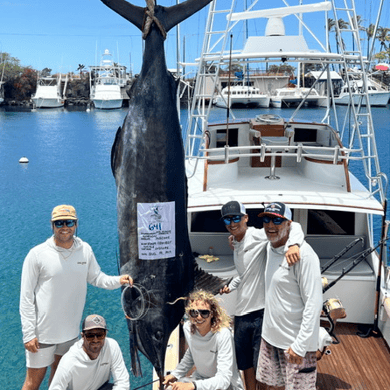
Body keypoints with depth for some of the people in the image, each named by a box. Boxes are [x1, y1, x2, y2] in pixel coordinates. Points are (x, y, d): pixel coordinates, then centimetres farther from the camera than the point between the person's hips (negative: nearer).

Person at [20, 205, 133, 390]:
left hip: (70, 330, 4)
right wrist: (29, 334, -13)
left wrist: (118, 280, -10)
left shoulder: (85, 250, -3)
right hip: (42, 332, -4)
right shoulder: (37, 254, -15)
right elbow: (26, 298, -11)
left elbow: (96, 277, 9)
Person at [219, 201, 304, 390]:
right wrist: (231, 285, 11)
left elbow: (293, 226, -25)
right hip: (241, 312, 8)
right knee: (245, 365, 19)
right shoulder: (236, 245, 11)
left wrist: (292, 244, -44)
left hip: (261, 312, -8)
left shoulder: (258, 236, -14)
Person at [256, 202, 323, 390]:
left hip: (295, 340, -7)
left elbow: (314, 303, -21)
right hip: (270, 336, 8)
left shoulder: (303, 254, -20)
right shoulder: (269, 247, 5)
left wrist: (300, 345, -21)